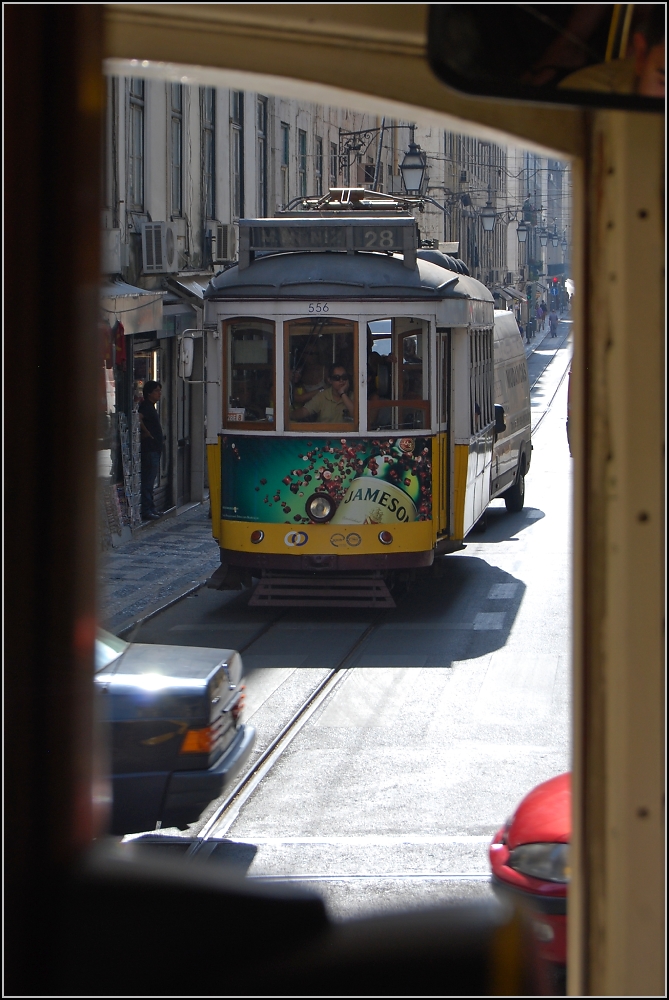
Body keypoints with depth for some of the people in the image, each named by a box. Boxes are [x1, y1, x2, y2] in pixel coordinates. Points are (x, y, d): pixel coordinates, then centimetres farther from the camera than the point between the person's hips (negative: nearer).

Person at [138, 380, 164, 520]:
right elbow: (138, 418, -31)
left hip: (154, 448, 11)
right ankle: (146, 510, -9)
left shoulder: (150, 407, 18)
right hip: (149, 449, -11)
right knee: (148, 479, -9)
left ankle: (150, 508, 19)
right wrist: (146, 432, -21)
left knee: (149, 480, 14)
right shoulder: (146, 406, -13)